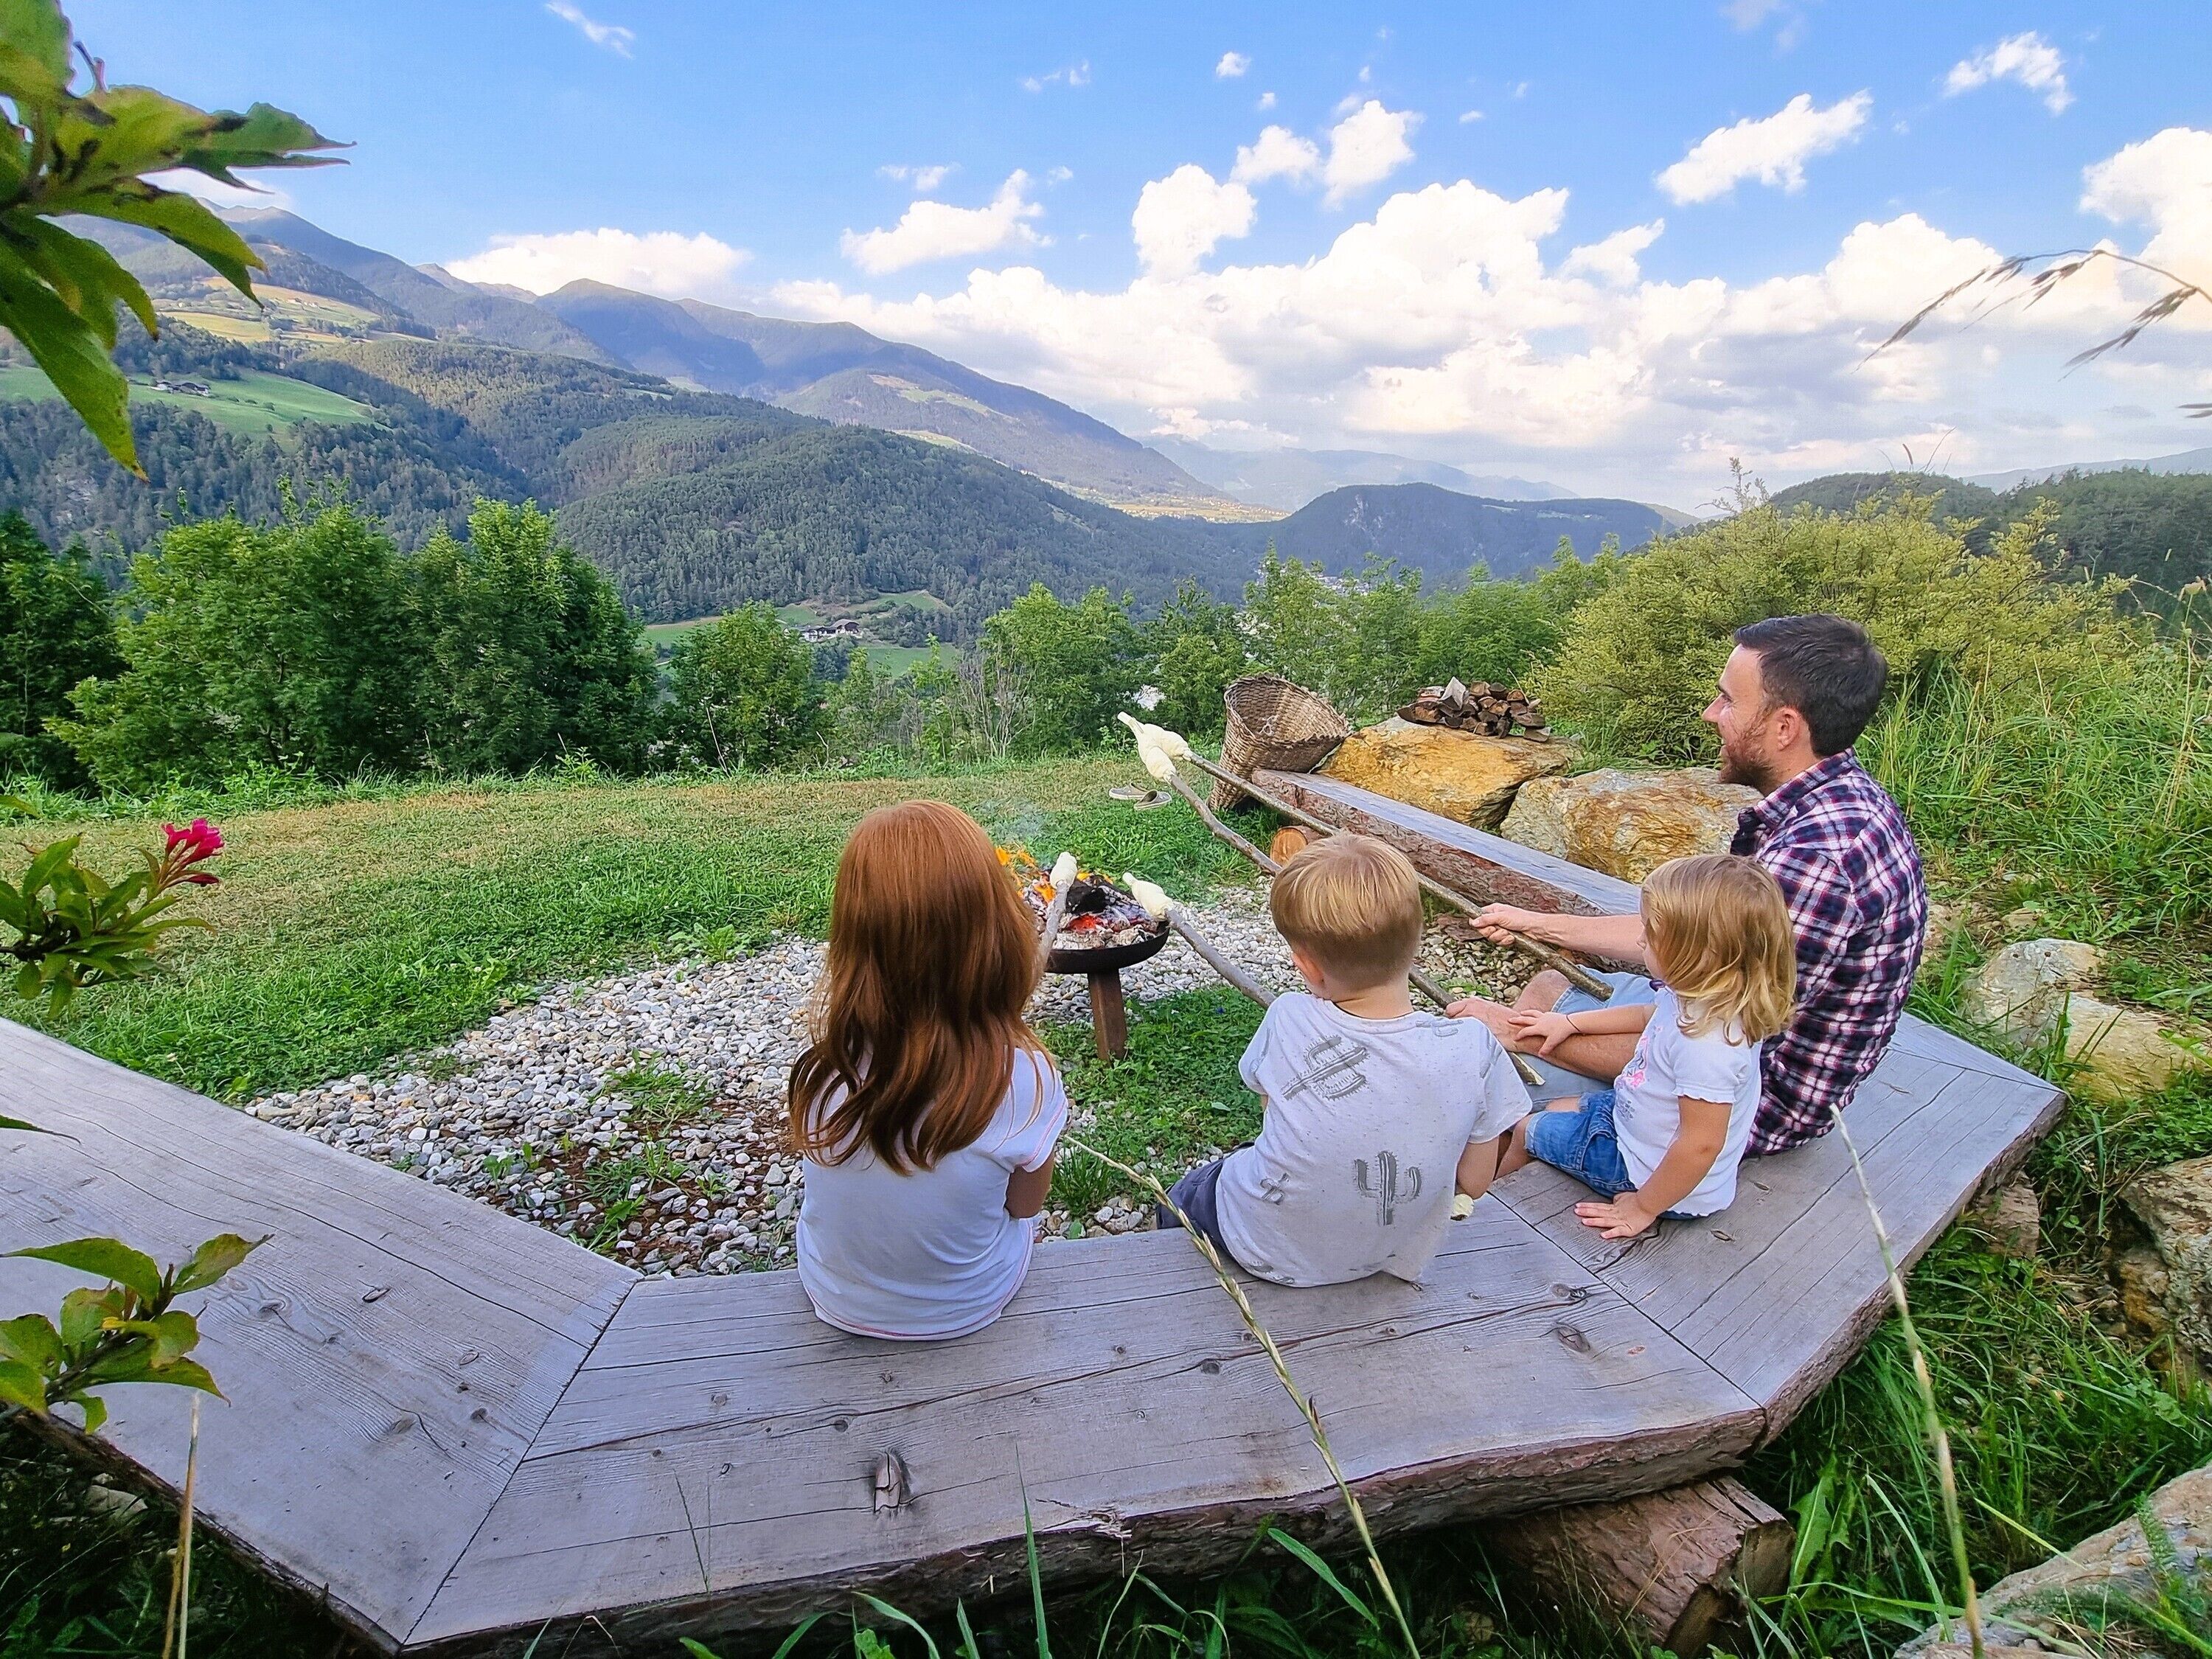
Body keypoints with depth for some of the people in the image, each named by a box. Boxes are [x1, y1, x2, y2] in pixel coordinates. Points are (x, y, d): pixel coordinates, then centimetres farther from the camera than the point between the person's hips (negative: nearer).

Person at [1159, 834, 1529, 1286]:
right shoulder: (1473, 1048, -25)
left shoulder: (1289, 1021, -29)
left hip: (1270, 1252, -3)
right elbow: (1474, 1181, -9)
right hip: (1390, 1256, 3)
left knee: (1183, 1197, 29)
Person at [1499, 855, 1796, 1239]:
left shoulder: (1706, 1043, -41)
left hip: (1662, 1176, -8)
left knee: (1526, 1130, 10)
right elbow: (1648, 1014, 13)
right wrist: (1568, 1022, 16)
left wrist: (1643, 1208, -22)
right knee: (1556, 1110, 23)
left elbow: (1701, 1144, -35)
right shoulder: (1698, 996, -11)